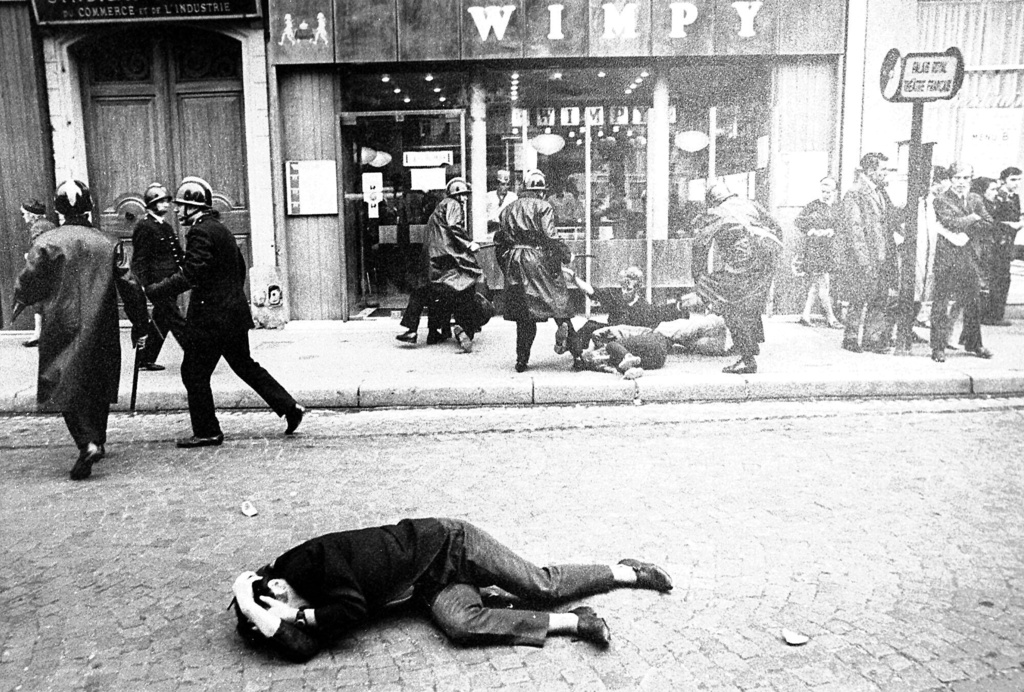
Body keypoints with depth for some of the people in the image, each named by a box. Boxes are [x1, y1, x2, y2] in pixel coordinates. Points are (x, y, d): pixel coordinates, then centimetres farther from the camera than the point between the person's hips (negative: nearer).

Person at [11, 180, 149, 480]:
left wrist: (20, 300, 18)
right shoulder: (107, 244, -1)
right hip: (101, 329, 3)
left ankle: (88, 442, -15)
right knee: (98, 386, 17)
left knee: (67, 387, 3)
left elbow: (27, 284, -5)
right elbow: (129, 287, -1)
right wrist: (139, 324, 9)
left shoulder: (46, 242, -7)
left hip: (62, 329, -2)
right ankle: (98, 441, 30)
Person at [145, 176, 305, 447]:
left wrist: (151, 292, -21)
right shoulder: (221, 229, 15)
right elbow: (240, 267, 22)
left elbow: (188, 276, -24)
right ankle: (289, 407, 17)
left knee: (194, 373, 2)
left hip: (211, 316, -10)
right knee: (244, 364, 18)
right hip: (234, 312, 10)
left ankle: (207, 432, 10)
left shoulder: (201, 232, -16)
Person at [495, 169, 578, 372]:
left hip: (514, 263, 5)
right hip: (538, 259, -5)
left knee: (523, 313, 10)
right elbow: (549, 236, -14)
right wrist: (564, 253, -3)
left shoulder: (509, 209, 15)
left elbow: (499, 239, 16)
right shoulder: (543, 206, -2)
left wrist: (506, 267, 21)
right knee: (557, 298, 5)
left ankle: (522, 359, 11)